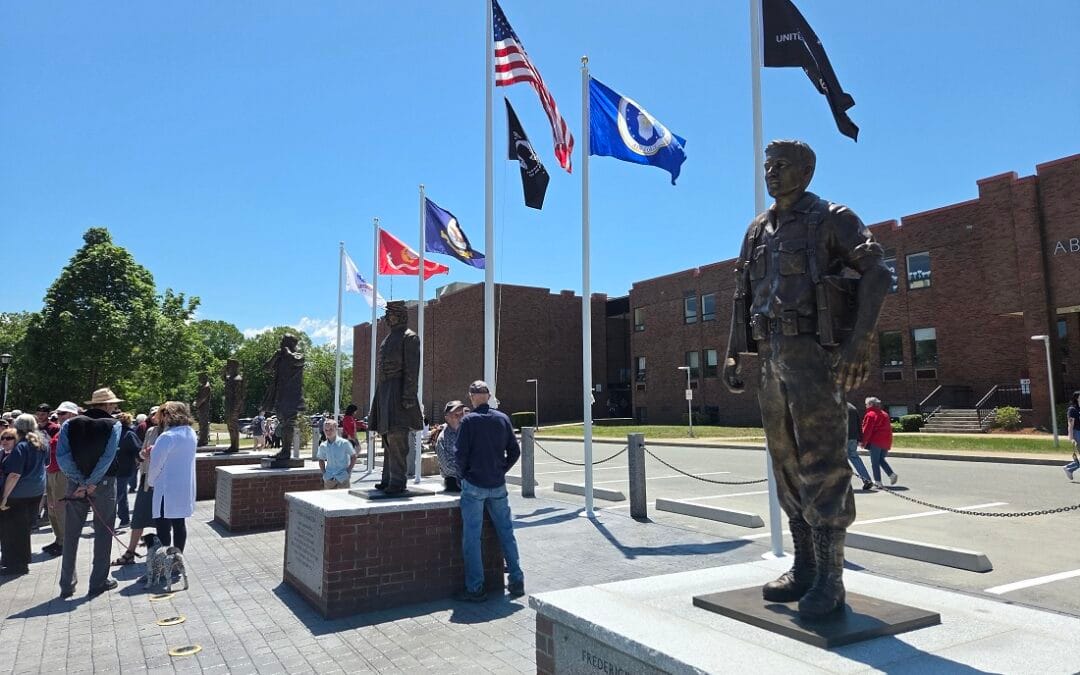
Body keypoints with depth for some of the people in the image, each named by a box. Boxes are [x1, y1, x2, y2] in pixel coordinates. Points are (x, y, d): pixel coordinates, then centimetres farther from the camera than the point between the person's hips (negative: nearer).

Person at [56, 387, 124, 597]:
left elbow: (62, 456, -9)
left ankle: (67, 584, 17)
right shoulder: (113, 425, -7)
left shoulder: (69, 425, 1)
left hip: (76, 484, 3)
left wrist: (81, 482, -10)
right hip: (104, 484, -3)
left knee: (71, 535, 12)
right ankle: (98, 582, 12)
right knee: (103, 532, 8)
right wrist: (92, 483, -10)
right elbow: (108, 457, -16)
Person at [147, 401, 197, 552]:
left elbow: (156, 464, -14)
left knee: (163, 527, 1)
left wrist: (151, 481, 2)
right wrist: (154, 452, 11)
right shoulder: (191, 434, 6)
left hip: (167, 489, -8)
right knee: (180, 524, 14)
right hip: (185, 489, 8)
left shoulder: (167, 437, -20)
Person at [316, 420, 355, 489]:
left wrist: (348, 471, -6)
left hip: (343, 478, -3)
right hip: (329, 479, 3)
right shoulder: (323, 446, 3)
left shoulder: (344, 443, -7)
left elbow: (353, 457, 0)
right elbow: (321, 460, 19)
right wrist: (324, 473, 7)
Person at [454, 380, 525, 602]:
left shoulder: (469, 420, -10)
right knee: (506, 532, 14)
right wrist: (501, 471, 13)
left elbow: (460, 453, -13)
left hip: (474, 485, -4)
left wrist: (465, 474, 4)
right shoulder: (503, 419, 2)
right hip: (498, 485, 4)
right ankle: (517, 581, 19)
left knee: (471, 537, 4)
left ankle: (475, 588, 7)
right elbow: (515, 451, 4)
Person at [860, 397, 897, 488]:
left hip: (876, 442, -8)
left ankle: (878, 482, 3)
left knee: (875, 462, 2)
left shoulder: (870, 415, -12)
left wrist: (863, 442, -7)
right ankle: (892, 474, 5)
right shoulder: (885, 414, 14)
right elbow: (888, 428, 18)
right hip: (886, 441, 8)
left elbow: (867, 430, -15)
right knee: (881, 459, 20)